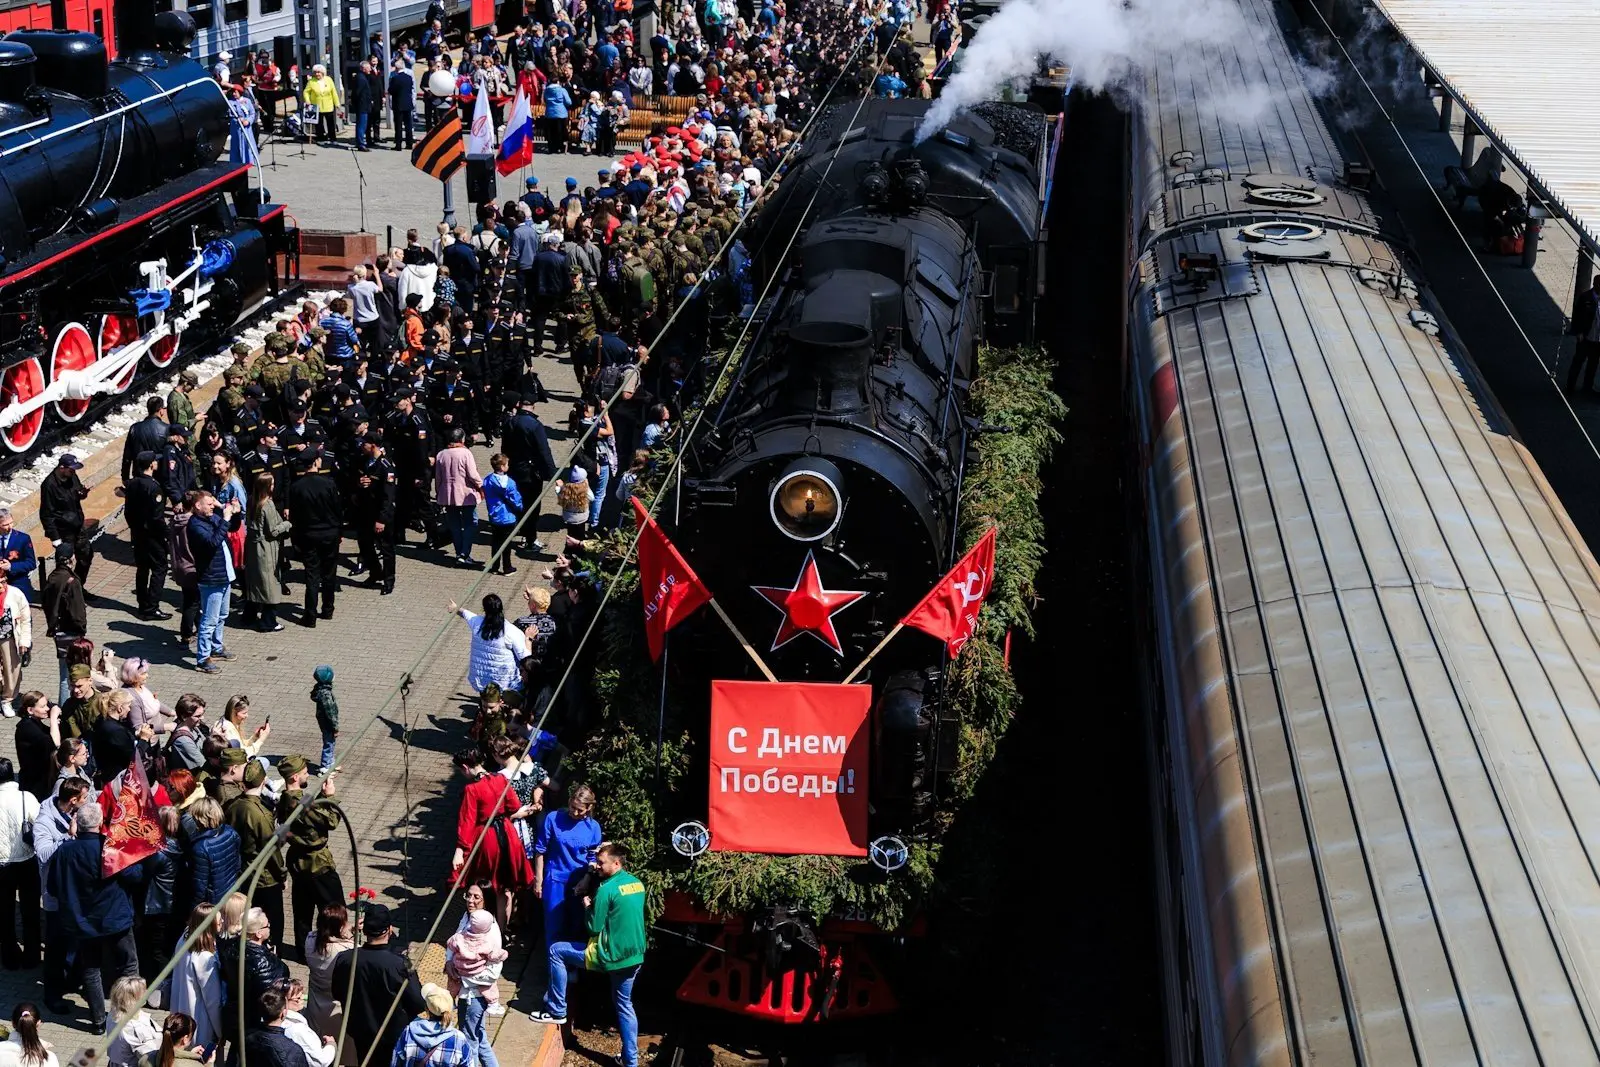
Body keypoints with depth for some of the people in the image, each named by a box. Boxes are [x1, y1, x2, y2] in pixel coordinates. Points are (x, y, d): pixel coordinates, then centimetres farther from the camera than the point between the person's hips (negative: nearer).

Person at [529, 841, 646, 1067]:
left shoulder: (607, 888, -16)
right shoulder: (638, 884, 8)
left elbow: (595, 928, -12)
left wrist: (587, 906, 5)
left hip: (610, 955, -7)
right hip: (635, 956, 7)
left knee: (556, 951, 7)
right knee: (624, 1005, 20)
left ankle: (557, 1011, 13)